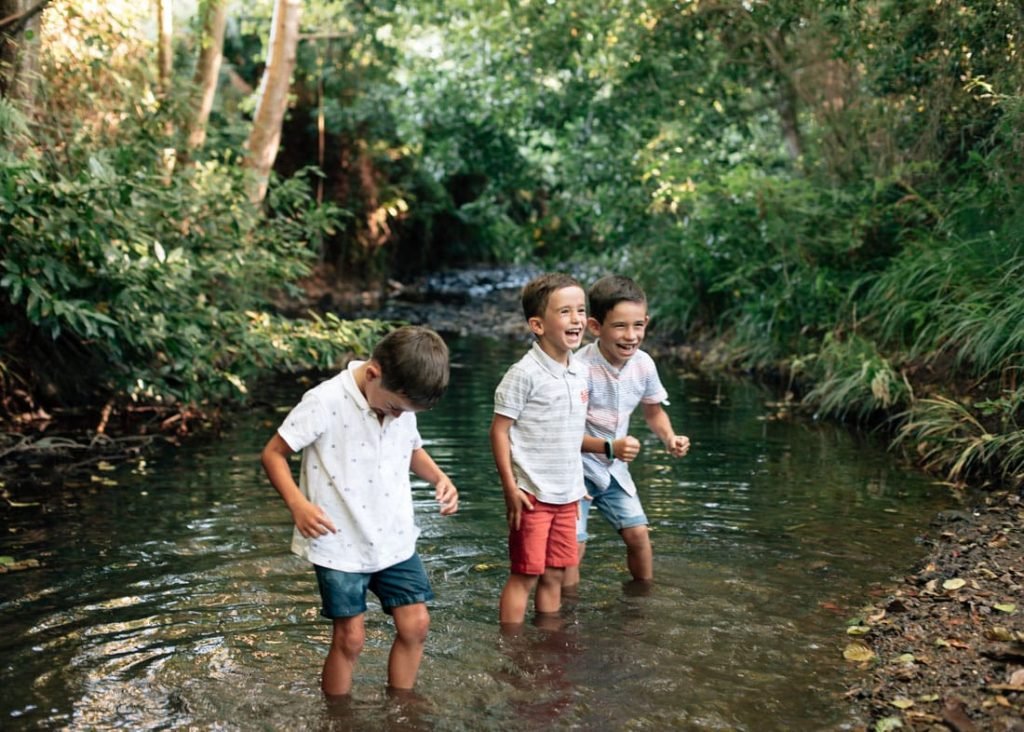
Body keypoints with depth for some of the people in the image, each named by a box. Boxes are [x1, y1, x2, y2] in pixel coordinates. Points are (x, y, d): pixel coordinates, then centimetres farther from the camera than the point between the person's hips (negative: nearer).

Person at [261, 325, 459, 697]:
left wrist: (439, 477, -3)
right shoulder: (325, 402, -20)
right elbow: (273, 454, -13)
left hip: (395, 539, 6)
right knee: (350, 637, 1)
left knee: (415, 624, 7)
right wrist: (298, 504, -28)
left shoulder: (403, 402, -2)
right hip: (340, 544, -5)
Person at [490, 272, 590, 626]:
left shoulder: (580, 374, 8)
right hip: (533, 494, -6)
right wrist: (510, 487, -15)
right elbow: (499, 429, -12)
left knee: (554, 575, 13)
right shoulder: (524, 374, -14)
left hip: (567, 495, 7)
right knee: (525, 575, 1)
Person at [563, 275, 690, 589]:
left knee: (638, 533, 8)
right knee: (573, 544, -8)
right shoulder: (581, 368, -28)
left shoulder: (643, 364, -9)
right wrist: (609, 448, -37)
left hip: (614, 467, 6)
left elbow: (654, 411, 9)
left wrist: (670, 438, -10)